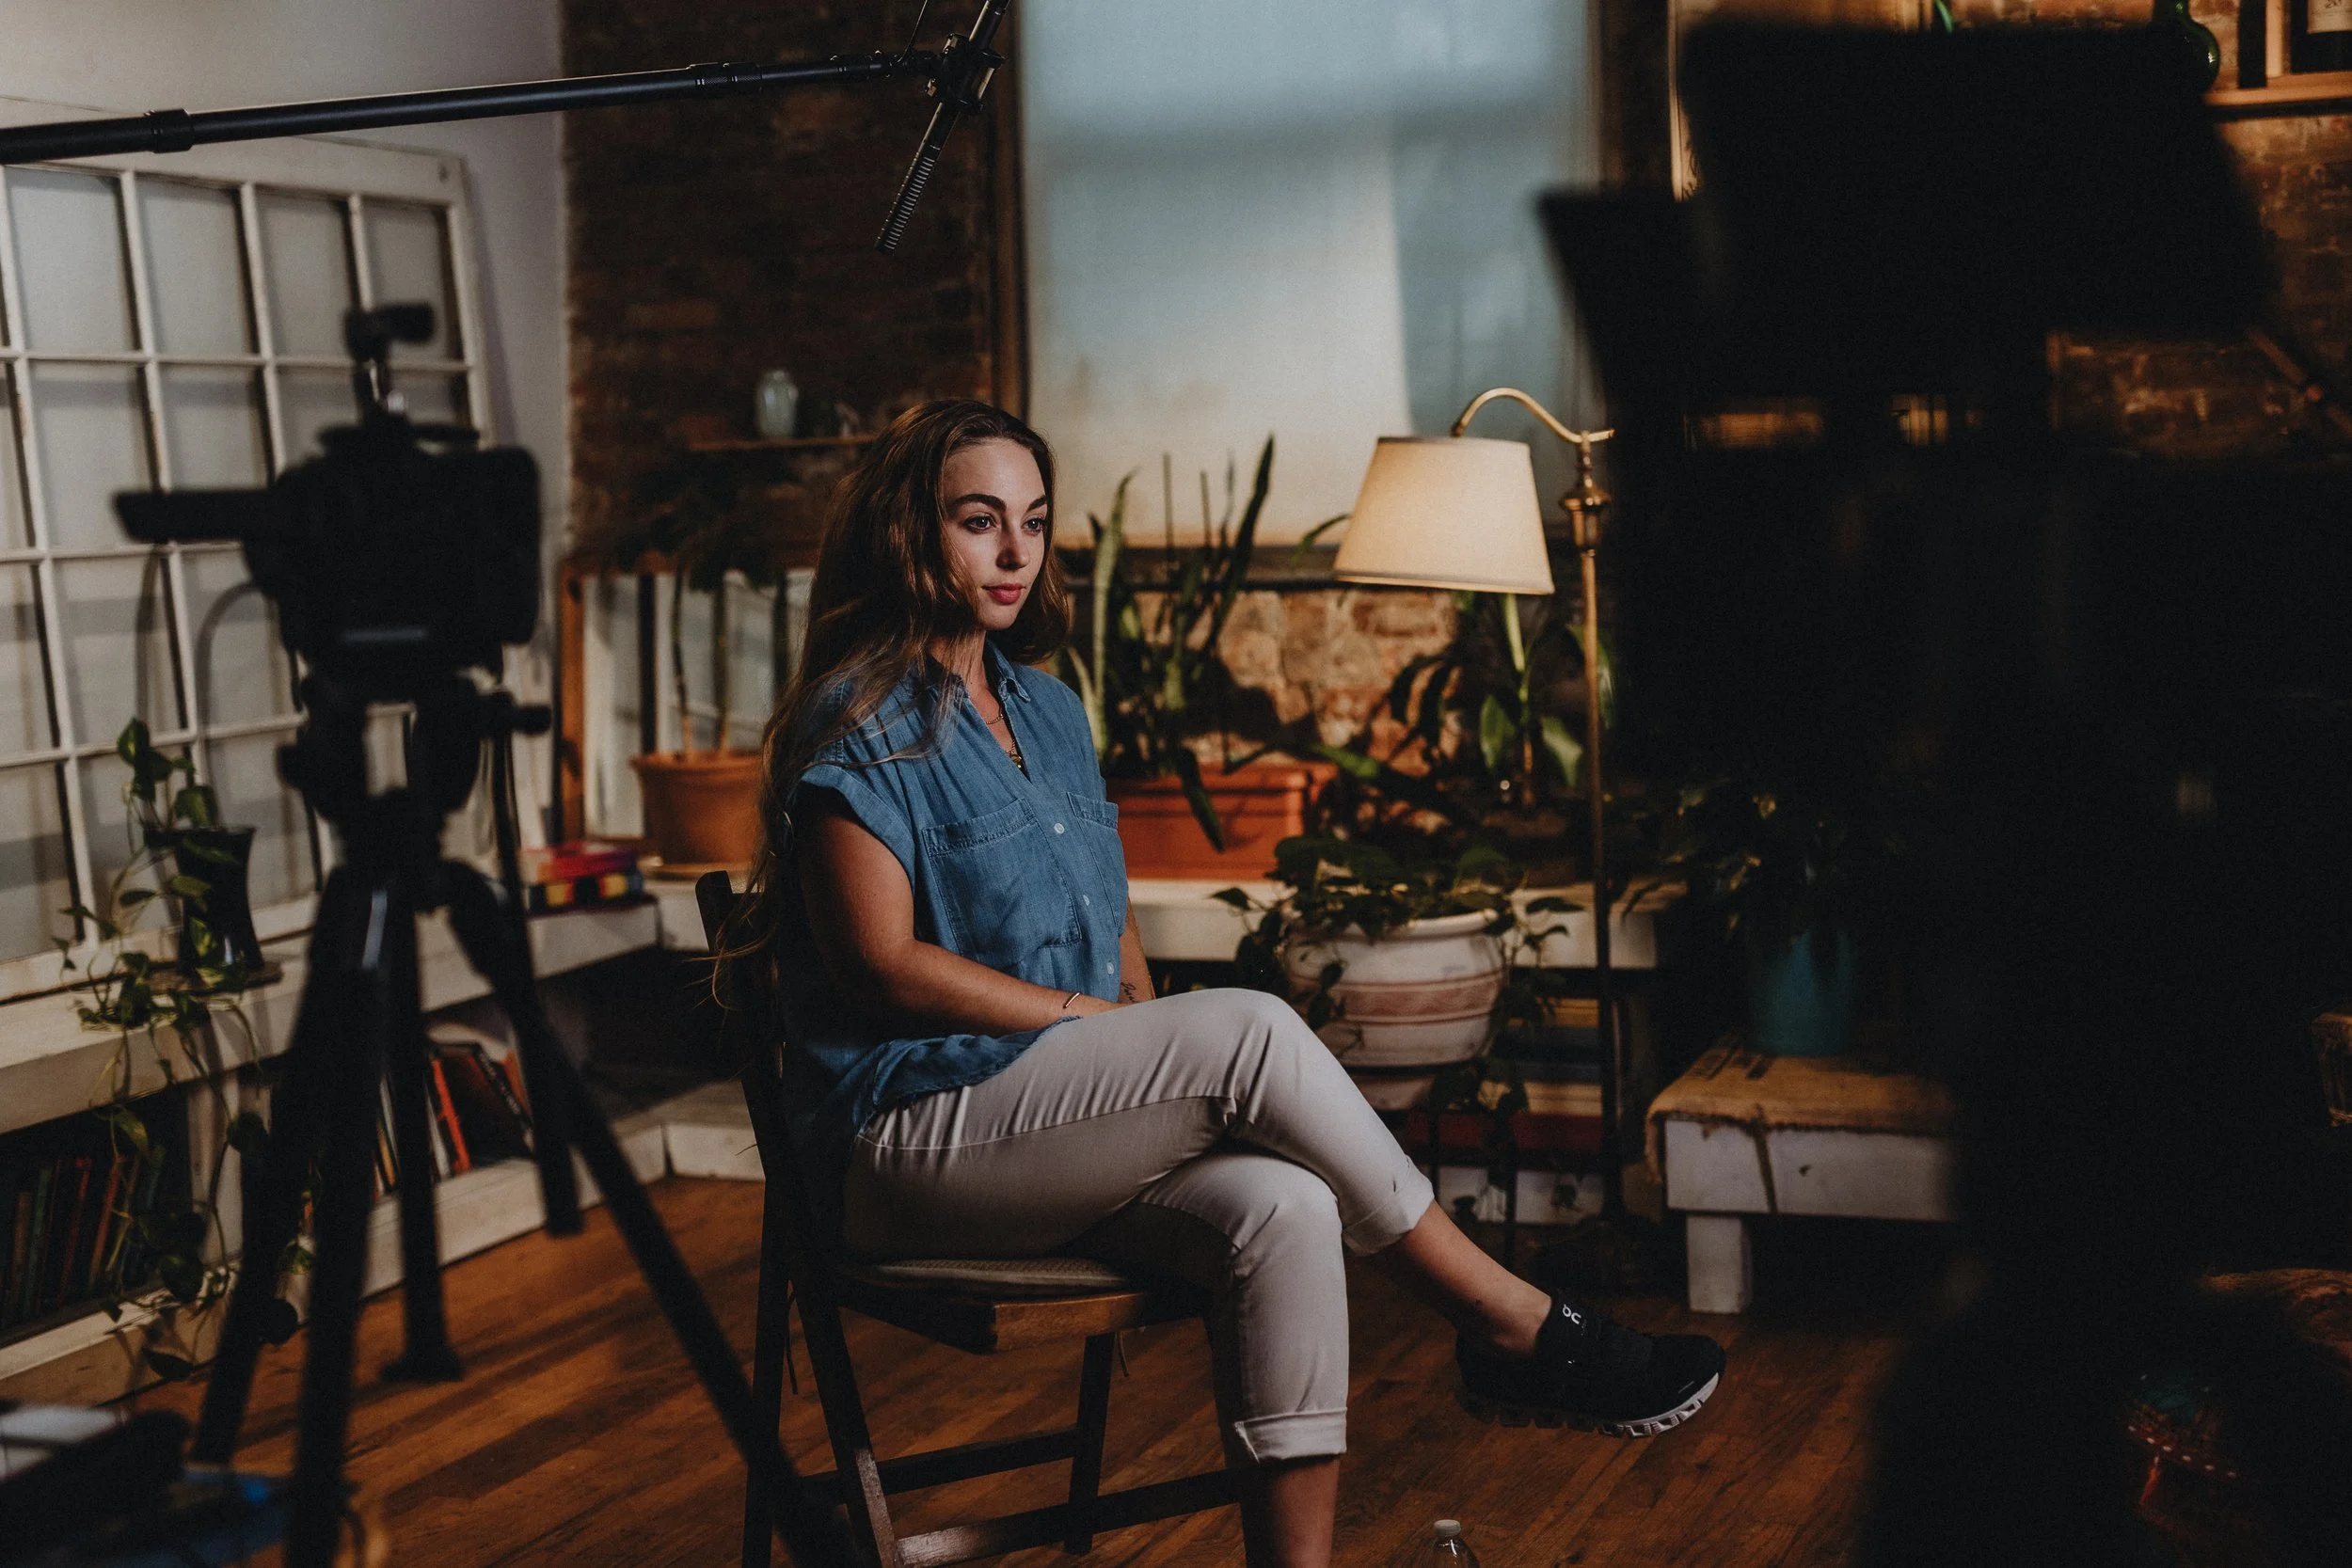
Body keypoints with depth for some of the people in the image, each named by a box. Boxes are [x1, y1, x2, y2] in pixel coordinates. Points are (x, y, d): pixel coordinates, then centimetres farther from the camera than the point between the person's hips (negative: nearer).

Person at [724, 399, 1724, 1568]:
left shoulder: (1047, 708, 17)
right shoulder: (860, 723, -6)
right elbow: (883, 965, -14)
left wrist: (1160, 1064, 1)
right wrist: (1099, 1021, -13)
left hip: (1061, 1128, 7)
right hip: (908, 1142, -7)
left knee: (1283, 1209, -25)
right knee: (1250, 1030, -26)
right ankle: (1516, 1331, -15)